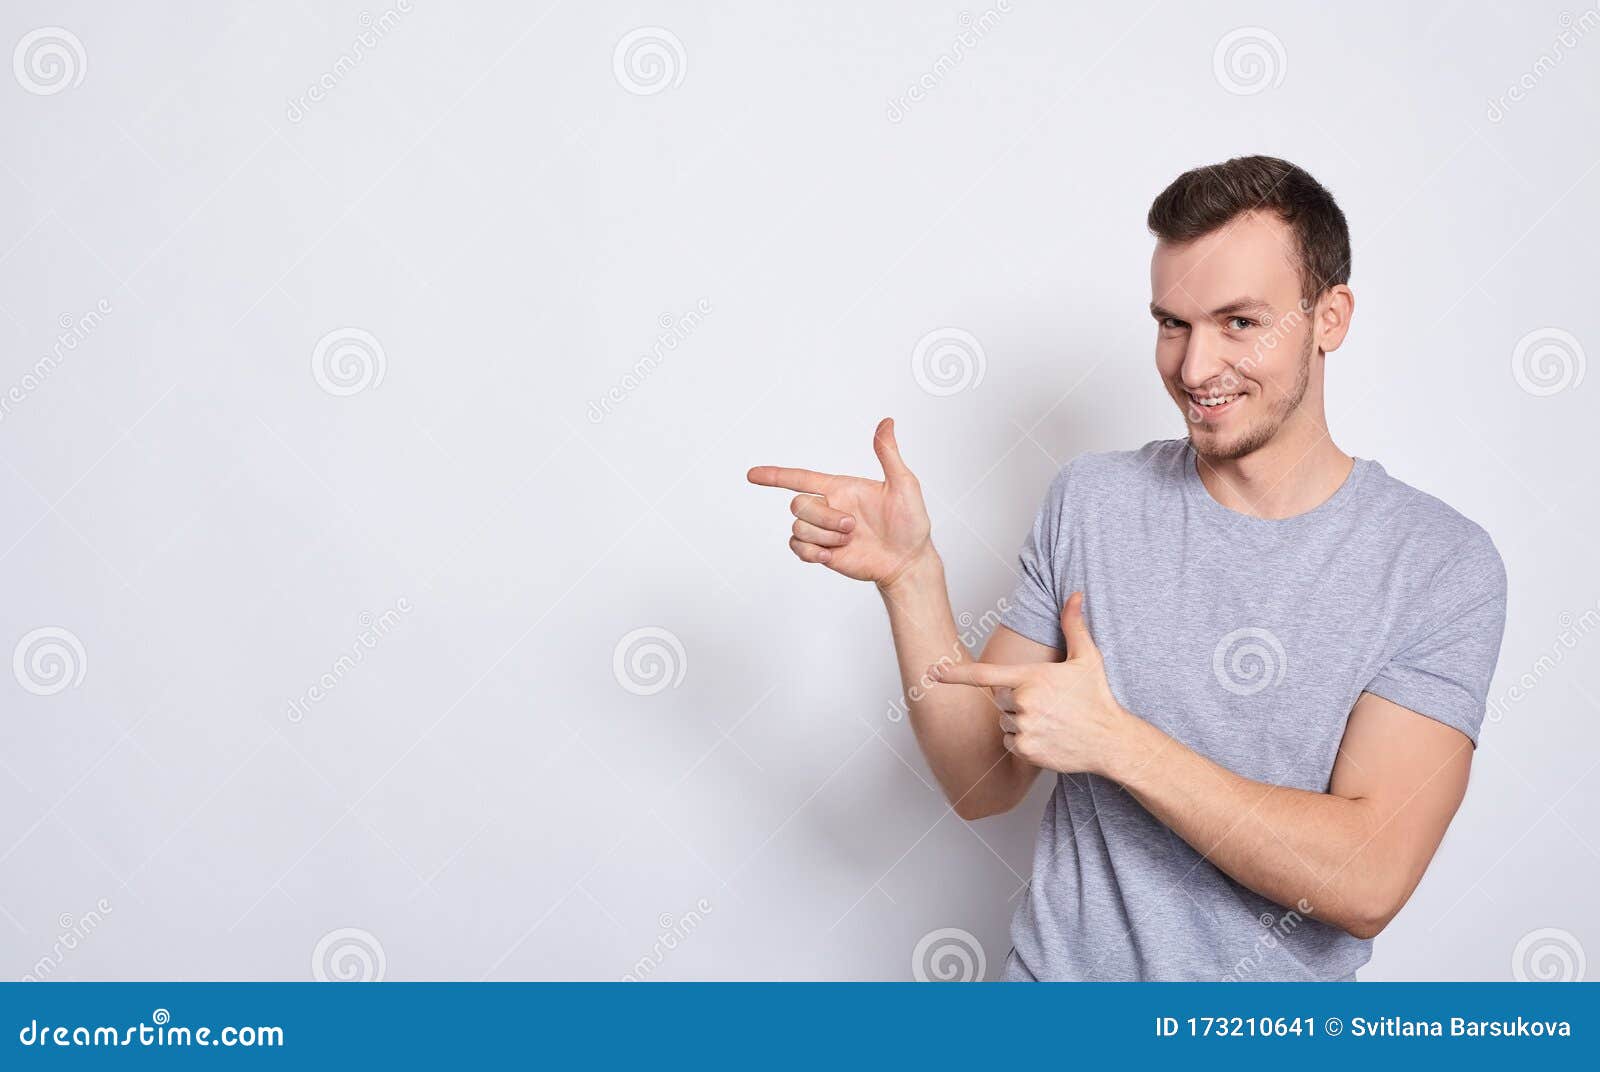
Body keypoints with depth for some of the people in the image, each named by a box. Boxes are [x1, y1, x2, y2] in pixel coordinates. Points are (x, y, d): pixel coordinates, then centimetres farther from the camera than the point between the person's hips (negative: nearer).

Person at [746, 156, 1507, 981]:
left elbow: (1369, 882, -22)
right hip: (1056, 967, 2)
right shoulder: (1090, 501, -6)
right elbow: (984, 785, -6)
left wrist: (1112, 739, -27)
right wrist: (909, 577, -19)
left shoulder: (1444, 565, -14)